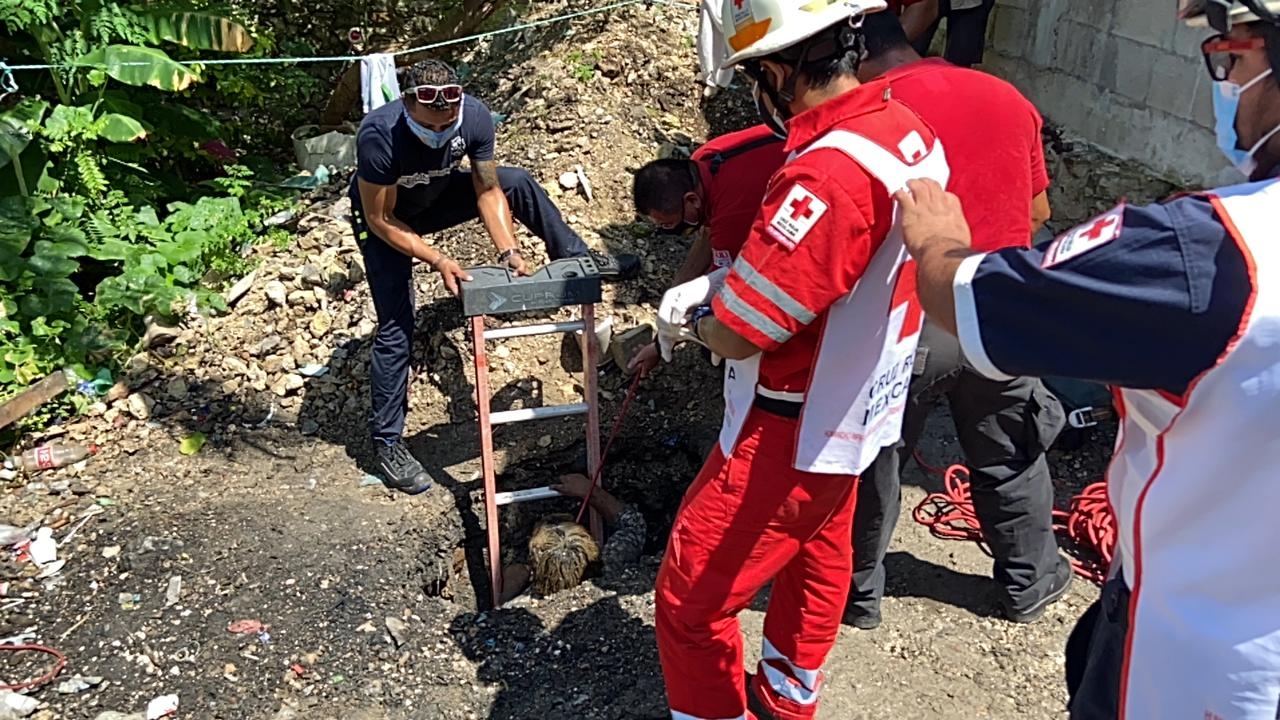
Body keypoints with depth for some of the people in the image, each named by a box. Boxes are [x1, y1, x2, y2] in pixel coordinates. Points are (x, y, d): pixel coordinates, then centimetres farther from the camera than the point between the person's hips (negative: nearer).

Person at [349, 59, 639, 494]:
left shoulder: (475, 117, -29)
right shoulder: (378, 136, -40)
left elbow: (488, 191, -16)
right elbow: (381, 221, -28)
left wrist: (509, 251, -28)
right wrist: (437, 260, -34)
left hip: (435, 198, 4)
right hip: (386, 218, -4)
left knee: (517, 183, -15)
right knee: (396, 327, -8)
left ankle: (576, 258, 2)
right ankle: (386, 444, 4)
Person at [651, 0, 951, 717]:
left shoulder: (829, 174, -32)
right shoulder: (908, 131, -2)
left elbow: (735, 332, -26)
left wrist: (693, 311, -5)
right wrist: (727, 284, -1)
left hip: (791, 440, -10)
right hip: (851, 418, 10)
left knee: (689, 601, 7)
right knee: (816, 568, 28)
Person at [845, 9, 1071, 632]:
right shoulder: (1007, 98, 3)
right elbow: (1038, 212, 10)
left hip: (907, 324, -4)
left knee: (874, 463, 14)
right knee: (1011, 456, 22)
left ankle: (859, 592, 31)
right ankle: (1030, 582, 39)